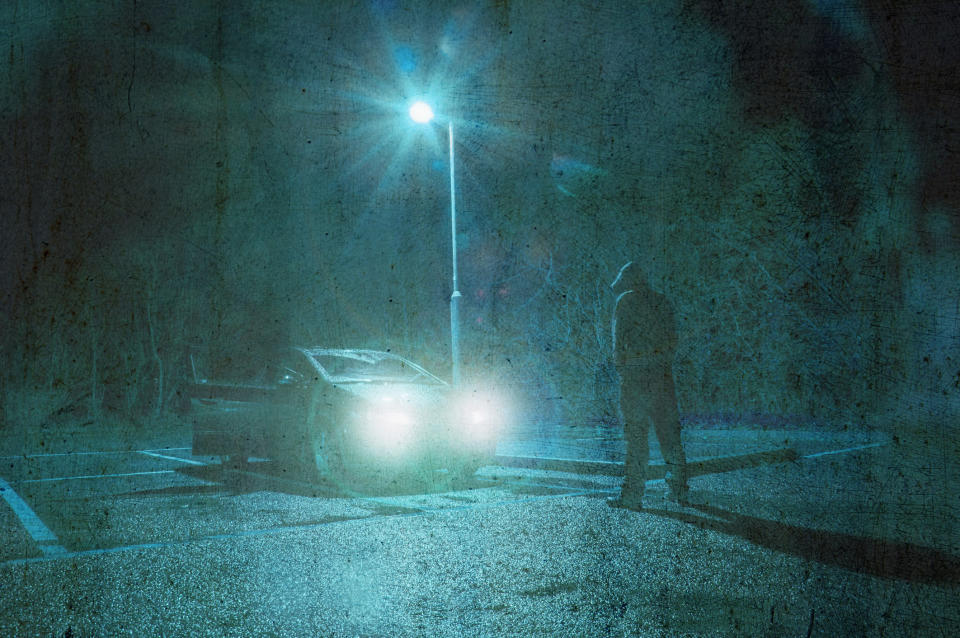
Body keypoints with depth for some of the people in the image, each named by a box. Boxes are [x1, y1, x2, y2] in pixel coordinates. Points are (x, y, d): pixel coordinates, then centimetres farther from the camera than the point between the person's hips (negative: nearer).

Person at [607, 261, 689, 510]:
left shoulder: (626, 301, -3)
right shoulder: (663, 302, 13)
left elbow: (619, 339, -6)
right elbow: (672, 340, 11)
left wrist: (620, 367, 3)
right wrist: (665, 363, 14)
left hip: (636, 371, -5)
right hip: (663, 372, 5)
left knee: (636, 433, -5)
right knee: (669, 430, 10)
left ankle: (632, 495, -4)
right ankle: (678, 489, 14)